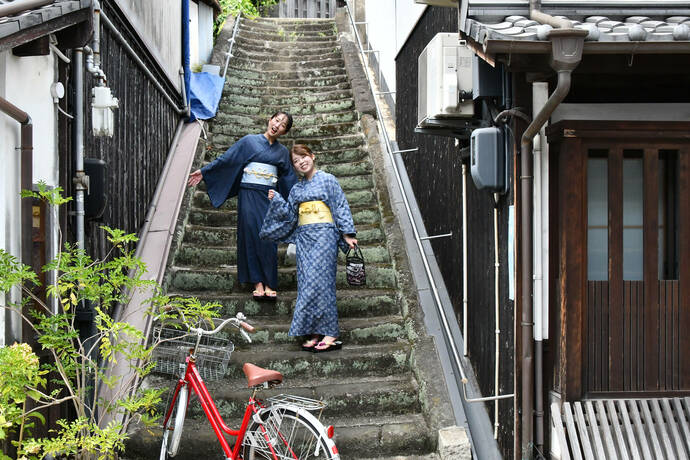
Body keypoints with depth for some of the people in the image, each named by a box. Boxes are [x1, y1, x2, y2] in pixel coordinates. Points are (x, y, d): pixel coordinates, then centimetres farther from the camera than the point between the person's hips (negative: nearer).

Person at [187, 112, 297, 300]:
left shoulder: (282, 151, 15)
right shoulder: (249, 141, 6)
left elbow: (289, 178, 20)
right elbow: (226, 159, 5)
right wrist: (204, 172, 1)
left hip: (270, 198, 2)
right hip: (249, 194, -2)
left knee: (269, 240, -4)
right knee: (251, 235, -7)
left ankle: (269, 284, -1)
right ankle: (257, 283, -4)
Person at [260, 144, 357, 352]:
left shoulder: (327, 180, 4)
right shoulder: (296, 189, 19)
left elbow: (341, 207, 0)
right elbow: (290, 216, 18)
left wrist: (347, 234, -7)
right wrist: (277, 201, 5)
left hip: (324, 235, -5)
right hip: (304, 237, 5)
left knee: (319, 280, -14)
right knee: (306, 283, -2)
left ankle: (329, 333, -14)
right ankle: (314, 334, -1)